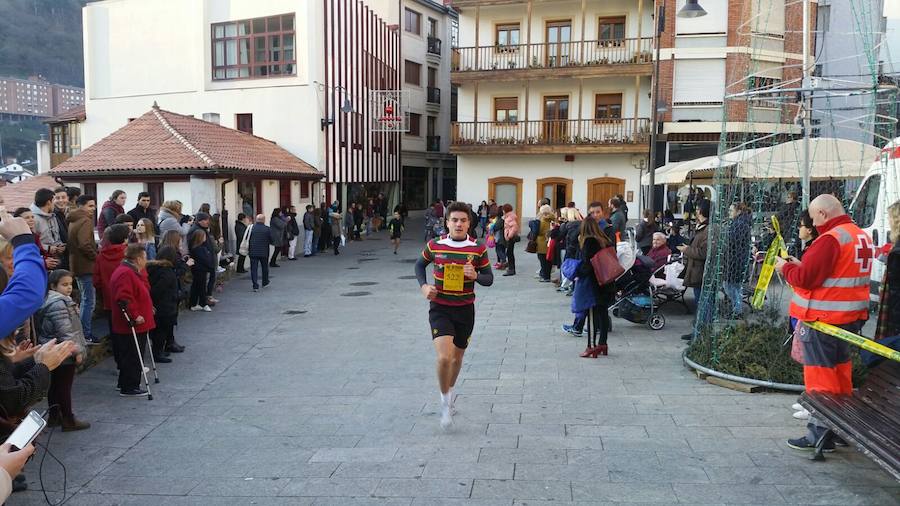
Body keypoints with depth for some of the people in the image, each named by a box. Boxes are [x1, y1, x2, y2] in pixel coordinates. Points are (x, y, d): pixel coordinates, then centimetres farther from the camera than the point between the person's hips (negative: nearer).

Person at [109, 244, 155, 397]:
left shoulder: (133, 272, 16)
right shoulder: (125, 274, -20)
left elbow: (141, 292, 25)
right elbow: (124, 299, -28)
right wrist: (134, 315, -27)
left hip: (137, 325, 11)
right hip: (131, 325, -11)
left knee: (129, 356, 19)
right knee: (133, 357, -3)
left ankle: (125, 384, 29)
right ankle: (129, 387, 5)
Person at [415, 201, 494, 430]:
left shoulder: (478, 249, -7)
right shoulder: (434, 246, -6)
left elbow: (489, 278, 0)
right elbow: (420, 265, 13)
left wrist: (476, 276, -22)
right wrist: (424, 286, -5)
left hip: (465, 310, 2)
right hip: (439, 308, -2)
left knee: (457, 356, 18)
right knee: (444, 356, -18)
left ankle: (450, 392, 47)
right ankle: (445, 401, 5)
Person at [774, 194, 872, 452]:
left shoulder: (829, 239, -19)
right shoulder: (862, 236, 11)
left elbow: (806, 279, -21)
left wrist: (786, 268, -2)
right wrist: (801, 266, 10)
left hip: (823, 319, -9)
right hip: (851, 318, 9)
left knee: (820, 377, -1)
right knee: (841, 370, 20)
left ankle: (820, 435, 5)